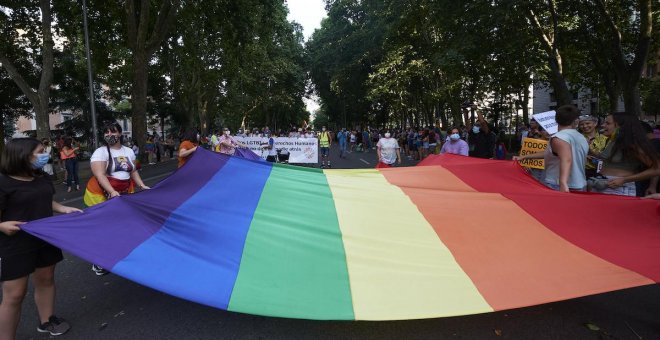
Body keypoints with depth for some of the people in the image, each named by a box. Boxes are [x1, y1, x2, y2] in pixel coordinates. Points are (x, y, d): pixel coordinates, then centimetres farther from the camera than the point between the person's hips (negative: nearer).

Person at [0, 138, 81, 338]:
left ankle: (47, 321, 36)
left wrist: (64, 209, 5)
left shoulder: (41, 178, 6)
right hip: (16, 245, -7)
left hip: (45, 239, 7)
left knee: (45, 279, 18)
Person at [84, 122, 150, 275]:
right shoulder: (100, 152, -8)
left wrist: (142, 185, 3)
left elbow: (133, 171, 17)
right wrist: (112, 192, -30)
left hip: (124, 194, 5)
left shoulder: (129, 151, 9)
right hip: (102, 194, -5)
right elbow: (100, 175, -18)